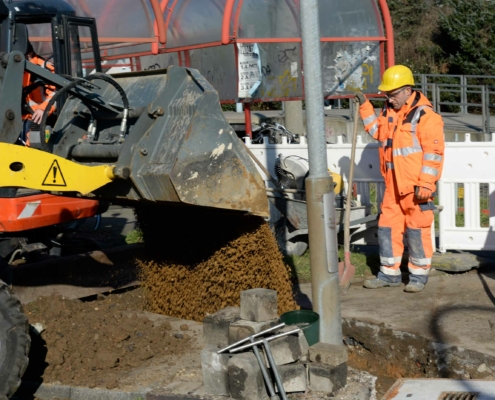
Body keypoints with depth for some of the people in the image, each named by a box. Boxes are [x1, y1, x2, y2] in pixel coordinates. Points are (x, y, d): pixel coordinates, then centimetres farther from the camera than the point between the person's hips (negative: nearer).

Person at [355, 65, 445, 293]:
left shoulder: (424, 115, -14)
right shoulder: (389, 111, 10)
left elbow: (433, 152, -16)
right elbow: (377, 132, 27)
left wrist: (425, 184, -19)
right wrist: (365, 107, 16)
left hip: (416, 186, -8)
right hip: (393, 186, 8)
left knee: (417, 231, 1)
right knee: (387, 227, 11)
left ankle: (419, 275, 14)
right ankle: (389, 274, 22)